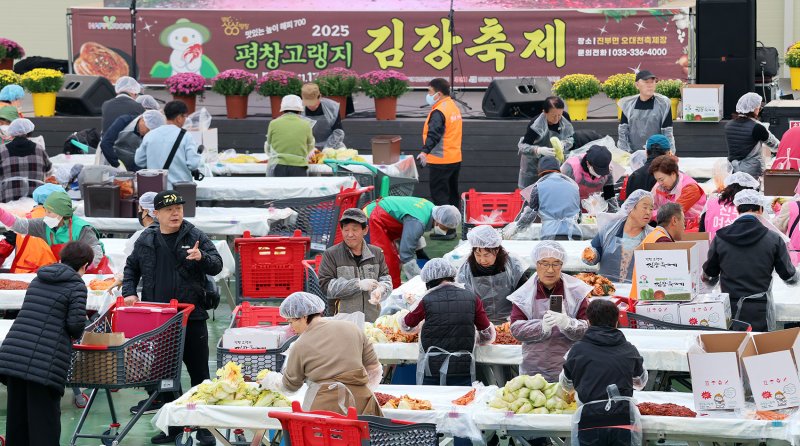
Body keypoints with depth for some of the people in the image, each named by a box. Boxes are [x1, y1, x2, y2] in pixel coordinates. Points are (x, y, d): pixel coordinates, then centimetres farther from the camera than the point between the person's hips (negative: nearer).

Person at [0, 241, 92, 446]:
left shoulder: (38, 280, 21)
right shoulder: (76, 285, 0)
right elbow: (76, 322, -9)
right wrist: (77, 335, 13)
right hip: (45, 363, -6)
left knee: (17, 417, 11)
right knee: (44, 421, -1)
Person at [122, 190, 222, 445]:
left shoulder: (196, 237, -2)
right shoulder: (146, 240, 8)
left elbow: (217, 266, -7)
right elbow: (131, 267, 20)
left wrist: (201, 257, -27)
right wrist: (129, 292, 5)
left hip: (192, 317, -3)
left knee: (199, 372, 2)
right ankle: (172, 425, 21)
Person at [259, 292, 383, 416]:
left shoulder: (300, 346, -1)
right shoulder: (352, 328, 8)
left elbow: (289, 385, 14)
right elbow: (374, 368, 15)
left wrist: (268, 380, 34)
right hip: (361, 401, 3)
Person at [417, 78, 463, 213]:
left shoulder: (439, 112, -18)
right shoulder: (454, 107, 12)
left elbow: (434, 134, -33)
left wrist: (425, 151, -43)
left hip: (441, 161, -9)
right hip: (455, 159, 9)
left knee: (438, 196, -6)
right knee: (452, 193, 18)